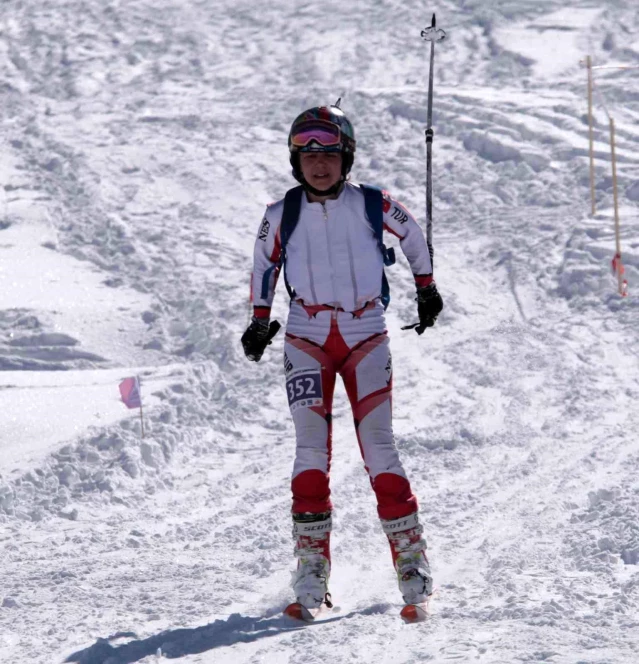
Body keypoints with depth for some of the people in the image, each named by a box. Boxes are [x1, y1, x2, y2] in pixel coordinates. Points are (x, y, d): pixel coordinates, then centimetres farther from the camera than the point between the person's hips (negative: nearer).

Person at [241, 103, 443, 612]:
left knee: (378, 446, -7)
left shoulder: (372, 205, -2)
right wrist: (260, 322, 13)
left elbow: (415, 238, 15)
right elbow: (264, 264, 16)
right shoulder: (283, 216, 1)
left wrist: (427, 291, 22)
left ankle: (410, 556, -1)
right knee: (312, 450, -6)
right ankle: (312, 563, -3)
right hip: (307, 340, 1)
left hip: (366, 337, -1)